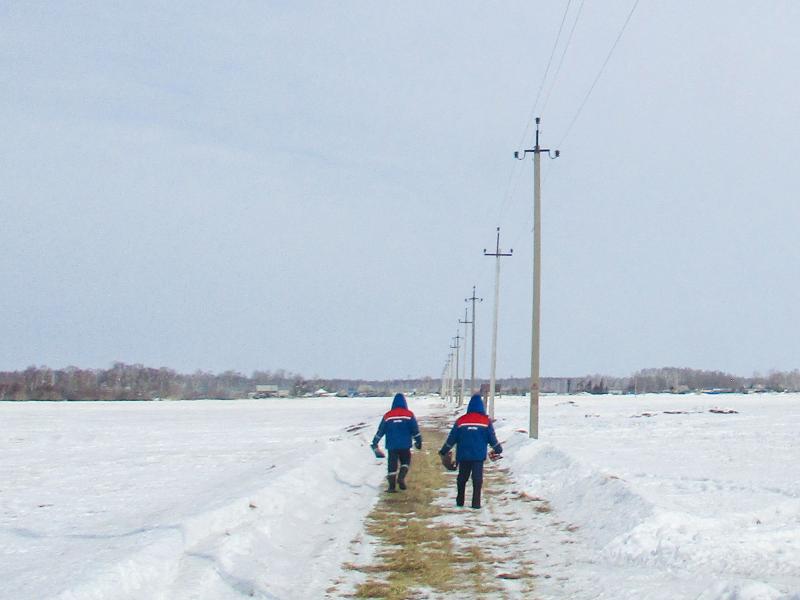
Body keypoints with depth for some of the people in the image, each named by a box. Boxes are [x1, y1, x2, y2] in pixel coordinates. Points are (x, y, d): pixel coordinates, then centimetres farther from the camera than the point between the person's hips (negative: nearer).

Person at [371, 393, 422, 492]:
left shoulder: (387, 416, 3)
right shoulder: (409, 415, 0)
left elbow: (380, 431, 6)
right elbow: (415, 430, 1)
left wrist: (374, 443, 14)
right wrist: (418, 441, 12)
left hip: (392, 445, 1)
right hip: (405, 445, -1)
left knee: (392, 464, 6)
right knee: (406, 461, 15)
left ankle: (392, 485, 2)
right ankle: (401, 477, -9)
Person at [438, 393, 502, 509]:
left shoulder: (461, 420, 1)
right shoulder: (486, 421, -1)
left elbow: (452, 438, 4)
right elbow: (492, 438, 4)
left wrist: (444, 451, 14)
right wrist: (498, 449, 19)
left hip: (463, 455, 2)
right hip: (479, 456, -2)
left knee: (462, 478, 13)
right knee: (477, 478, 0)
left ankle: (460, 501, 18)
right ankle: (476, 502, -6)